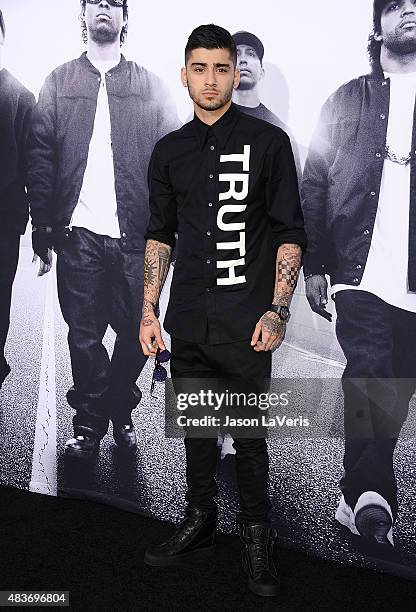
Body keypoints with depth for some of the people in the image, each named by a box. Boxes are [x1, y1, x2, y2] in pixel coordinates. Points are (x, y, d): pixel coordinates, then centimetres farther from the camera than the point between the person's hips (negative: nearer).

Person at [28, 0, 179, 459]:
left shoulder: (149, 86, 12)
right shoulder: (59, 82, 14)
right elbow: (40, 156, 8)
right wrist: (43, 222, -1)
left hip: (136, 235, 0)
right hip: (78, 232, 0)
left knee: (137, 332, 3)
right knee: (84, 336, 4)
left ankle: (119, 412, 26)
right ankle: (89, 424, 20)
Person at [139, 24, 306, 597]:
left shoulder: (268, 142, -2)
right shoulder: (170, 151, 9)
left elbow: (290, 233, -3)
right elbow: (160, 235, 13)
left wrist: (277, 310, -11)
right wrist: (149, 311, 8)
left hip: (246, 321, -4)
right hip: (188, 320, 4)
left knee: (248, 436, 6)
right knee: (195, 427, 15)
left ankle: (257, 538, 27)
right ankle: (199, 525, 35)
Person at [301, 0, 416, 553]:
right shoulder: (346, 101, 12)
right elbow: (313, 187, 8)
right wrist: (314, 265, 1)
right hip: (361, 277, -1)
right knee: (370, 383, -16)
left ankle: (361, 495, 23)